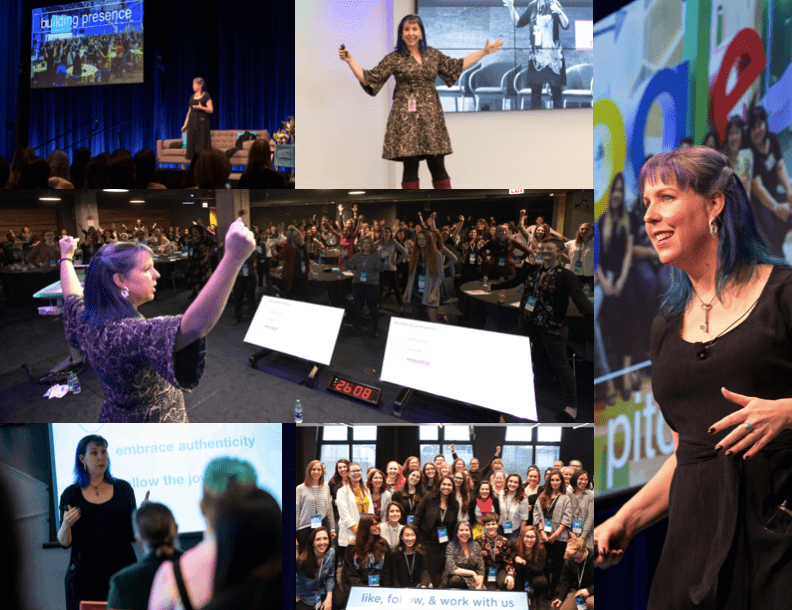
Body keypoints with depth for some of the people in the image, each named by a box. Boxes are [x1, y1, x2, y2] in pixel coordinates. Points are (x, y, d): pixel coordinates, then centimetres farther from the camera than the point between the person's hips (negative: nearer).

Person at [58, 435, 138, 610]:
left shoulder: (123, 489, 6)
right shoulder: (71, 494, 3)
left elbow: (133, 535, 8)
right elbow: (64, 542, 1)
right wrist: (66, 525, -20)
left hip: (121, 568, 1)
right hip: (85, 574, -1)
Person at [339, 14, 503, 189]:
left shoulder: (433, 55, 12)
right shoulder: (394, 59, 2)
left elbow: (457, 65, 24)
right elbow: (368, 79, 0)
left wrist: (484, 52, 25)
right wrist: (350, 60, -10)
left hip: (431, 116, 3)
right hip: (406, 118, -3)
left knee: (437, 165, 2)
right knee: (410, 167, -2)